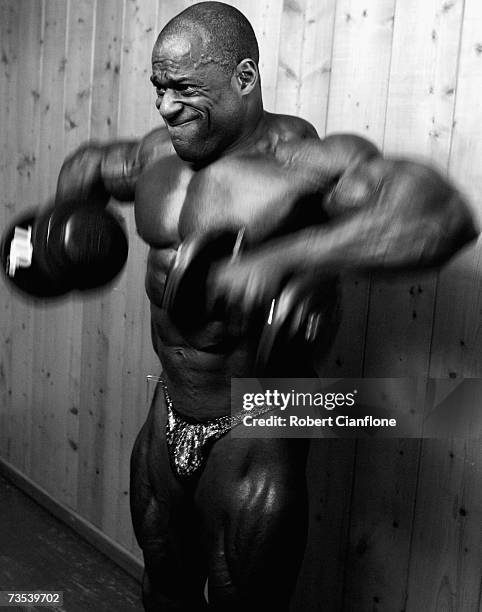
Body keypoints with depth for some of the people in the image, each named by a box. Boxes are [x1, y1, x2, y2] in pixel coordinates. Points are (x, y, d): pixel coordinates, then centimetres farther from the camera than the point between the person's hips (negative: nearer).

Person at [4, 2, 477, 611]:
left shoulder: (304, 161, -21)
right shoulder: (159, 153, 2)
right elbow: (89, 164, 24)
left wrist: (282, 258, -44)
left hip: (254, 432, -6)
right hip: (168, 417, 7)